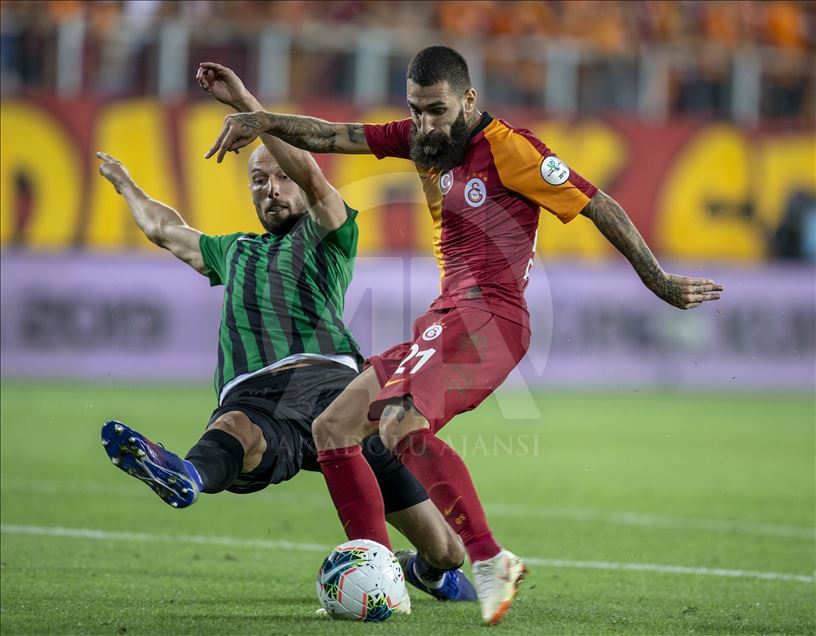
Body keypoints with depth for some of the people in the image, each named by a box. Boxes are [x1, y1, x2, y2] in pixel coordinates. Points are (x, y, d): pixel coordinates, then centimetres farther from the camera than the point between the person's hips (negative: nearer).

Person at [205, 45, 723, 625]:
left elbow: (599, 206, -5)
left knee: (401, 425, -32)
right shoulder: (419, 139, 15)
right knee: (332, 429, 6)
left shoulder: (506, 148, -8)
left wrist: (661, 283, -1)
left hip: (487, 316, -9)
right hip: (448, 319, 9)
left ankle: (491, 563, -30)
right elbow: (331, 137, 12)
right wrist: (262, 120, -6)